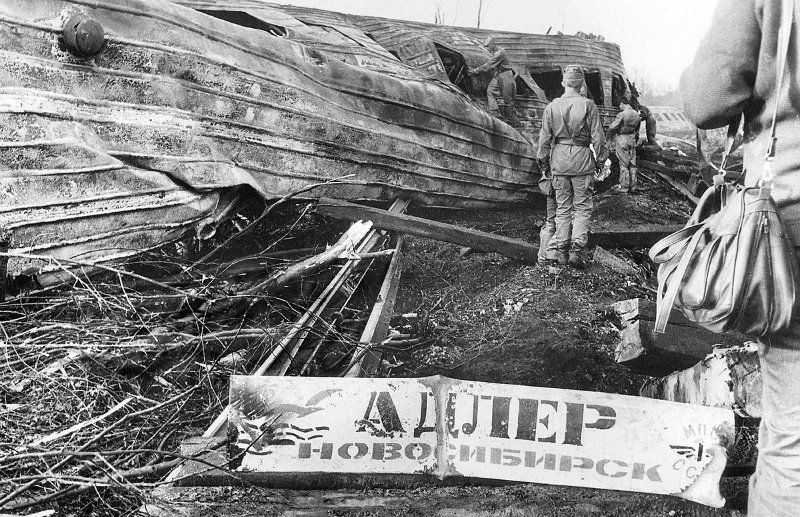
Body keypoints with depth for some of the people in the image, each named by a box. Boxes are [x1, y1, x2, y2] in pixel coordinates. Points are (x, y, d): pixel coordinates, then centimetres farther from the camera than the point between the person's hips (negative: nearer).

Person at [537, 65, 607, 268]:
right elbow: (598, 137, -5)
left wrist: (543, 162, 14)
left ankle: (560, 250, 7)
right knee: (582, 206, 5)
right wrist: (601, 159, 6)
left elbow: (544, 138, 4)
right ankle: (577, 249, -6)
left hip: (559, 158, 3)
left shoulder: (552, 107, 1)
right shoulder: (588, 105, -6)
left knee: (563, 206, 11)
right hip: (582, 158, -2)